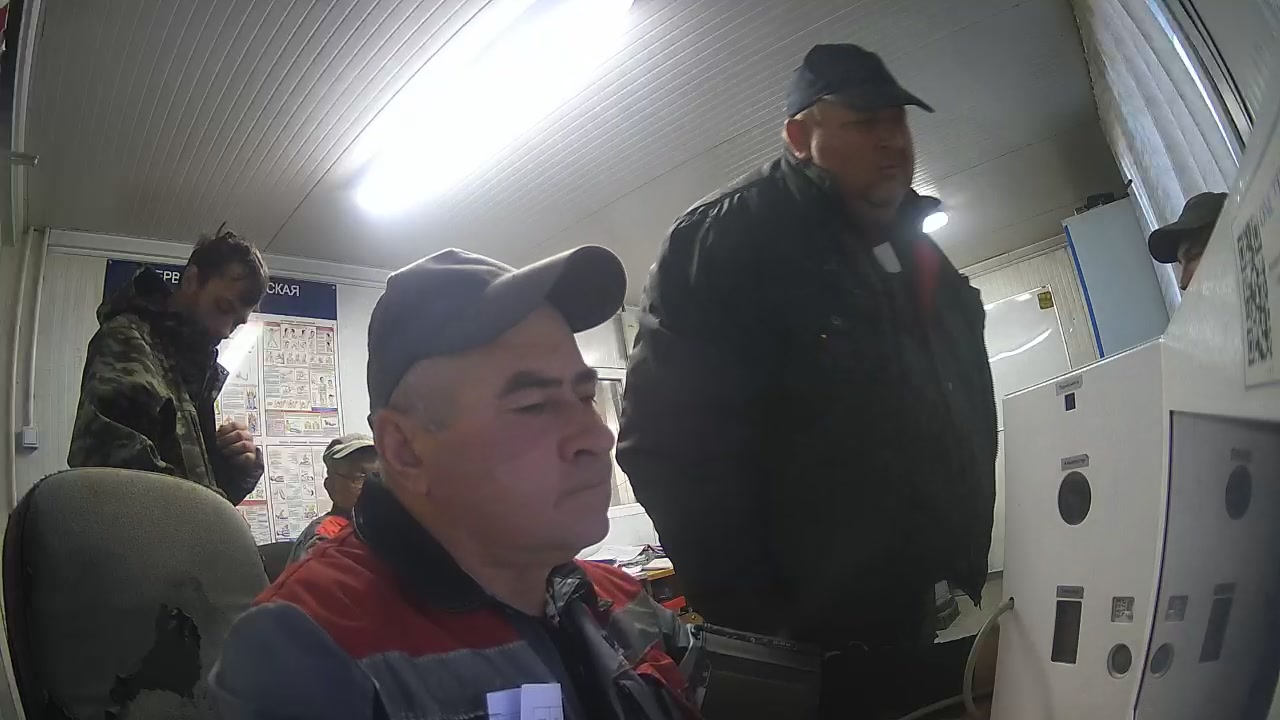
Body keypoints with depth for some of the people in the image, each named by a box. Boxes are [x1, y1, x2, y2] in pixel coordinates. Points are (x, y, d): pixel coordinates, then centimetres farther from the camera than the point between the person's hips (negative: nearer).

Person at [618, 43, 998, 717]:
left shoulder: (925, 262, 12)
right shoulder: (729, 243, -14)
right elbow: (668, 443, -21)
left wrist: (971, 581, 13)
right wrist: (757, 626, -20)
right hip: (817, 650, -7)